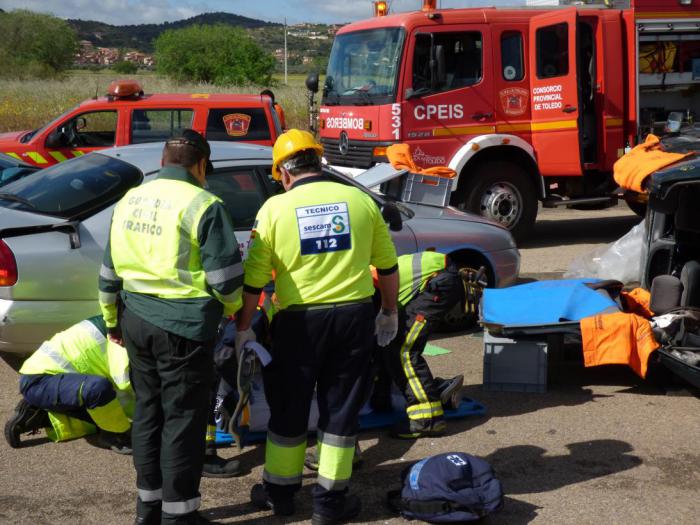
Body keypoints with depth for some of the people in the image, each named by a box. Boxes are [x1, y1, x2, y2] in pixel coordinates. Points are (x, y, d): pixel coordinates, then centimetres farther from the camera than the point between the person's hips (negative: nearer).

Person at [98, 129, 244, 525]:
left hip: (137, 321, 7)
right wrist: (234, 308, 7)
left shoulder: (129, 201, 10)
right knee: (182, 419, 3)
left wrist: (112, 320, 28)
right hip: (184, 326, -7)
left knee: (148, 412, 17)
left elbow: (109, 271, 16)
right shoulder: (203, 205, -12)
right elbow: (225, 276, -13)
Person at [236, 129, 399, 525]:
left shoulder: (275, 208, -4)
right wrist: (390, 313, 22)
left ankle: (280, 492, 27)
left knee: (289, 408, 14)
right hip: (354, 316, 1)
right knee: (341, 409, 11)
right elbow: (387, 266, 8)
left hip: (300, 321, -1)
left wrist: (244, 328, 8)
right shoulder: (360, 200, 1)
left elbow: (254, 278, -4)